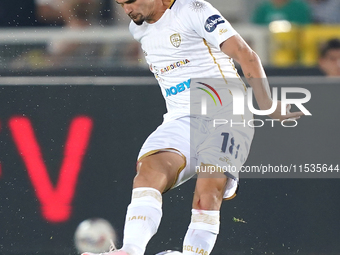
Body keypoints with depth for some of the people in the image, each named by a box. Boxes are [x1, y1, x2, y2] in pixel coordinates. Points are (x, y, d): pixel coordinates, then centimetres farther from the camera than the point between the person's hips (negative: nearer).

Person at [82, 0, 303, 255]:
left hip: (224, 117, -5)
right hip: (179, 121, 5)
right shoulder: (138, 29, 15)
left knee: (208, 190, -27)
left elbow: (247, 56, -12)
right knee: (149, 169, -25)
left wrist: (268, 107, -19)